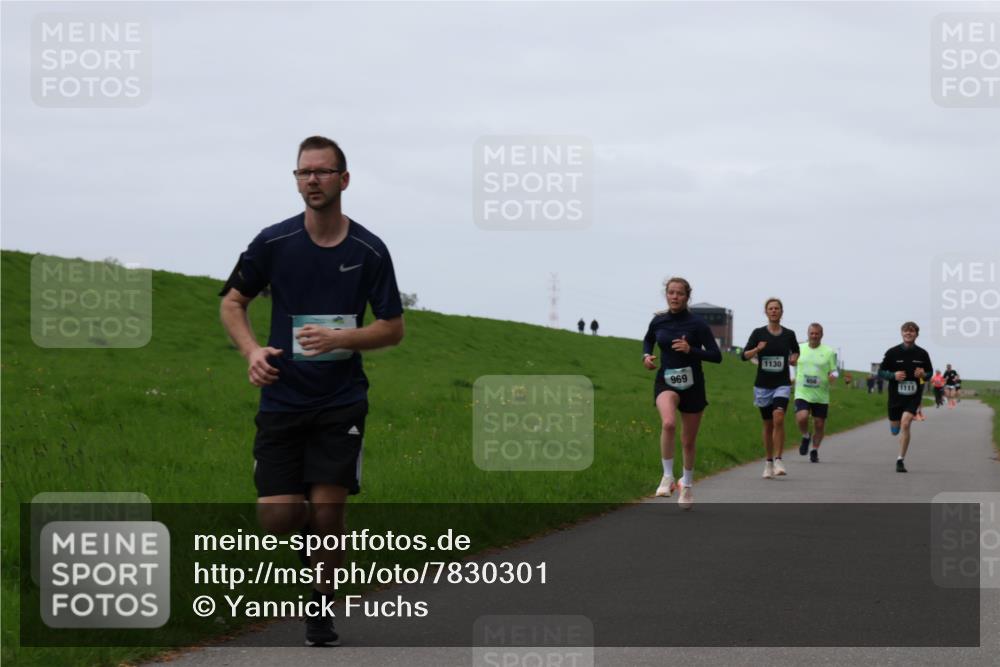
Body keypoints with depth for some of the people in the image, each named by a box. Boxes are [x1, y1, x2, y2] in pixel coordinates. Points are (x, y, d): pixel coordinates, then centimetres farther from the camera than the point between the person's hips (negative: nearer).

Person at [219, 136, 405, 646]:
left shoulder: (370, 251, -3)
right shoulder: (273, 242, -3)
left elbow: (393, 327, 2)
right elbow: (232, 301, 8)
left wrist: (339, 338, -15)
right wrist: (252, 350, -11)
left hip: (341, 400, -1)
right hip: (281, 398, 1)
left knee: (327, 512, -7)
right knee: (276, 517, -7)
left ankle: (321, 618, 12)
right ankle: (314, 525, 30)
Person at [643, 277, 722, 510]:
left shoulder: (697, 323, -10)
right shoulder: (658, 321, -1)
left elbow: (716, 356, -10)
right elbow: (648, 340, 21)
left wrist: (690, 350, -23)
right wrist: (646, 356, 1)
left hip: (692, 384, -1)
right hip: (666, 381, 1)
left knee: (688, 441, 11)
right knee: (668, 423, -31)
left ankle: (687, 485, 35)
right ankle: (668, 477, -18)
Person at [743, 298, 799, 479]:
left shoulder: (789, 334, 4)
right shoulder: (758, 333, 1)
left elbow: (795, 351, 22)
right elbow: (745, 355, -3)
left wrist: (794, 359, 0)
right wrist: (757, 349, -23)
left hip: (782, 384, -1)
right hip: (763, 384, 1)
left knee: (778, 418, -21)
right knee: (768, 423, 7)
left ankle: (778, 460, -19)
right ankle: (769, 462, 20)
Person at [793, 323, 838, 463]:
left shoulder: (829, 352, 1)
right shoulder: (800, 349, 8)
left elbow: (834, 371, 2)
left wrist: (833, 376, -18)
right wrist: (795, 379, 16)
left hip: (821, 395, 0)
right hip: (802, 393, 0)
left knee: (819, 424, 4)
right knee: (801, 418, -21)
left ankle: (814, 450, 24)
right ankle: (806, 437, 10)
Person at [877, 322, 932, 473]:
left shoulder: (922, 354, 1)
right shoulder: (892, 352, -2)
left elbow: (930, 372, 14)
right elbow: (881, 372, 3)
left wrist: (923, 374, -10)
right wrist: (894, 375, -17)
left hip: (913, 396, -1)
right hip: (895, 396, 1)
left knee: (905, 424, -22)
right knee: (895, 430, 10)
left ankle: (900, 460, -15)